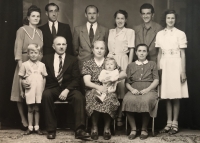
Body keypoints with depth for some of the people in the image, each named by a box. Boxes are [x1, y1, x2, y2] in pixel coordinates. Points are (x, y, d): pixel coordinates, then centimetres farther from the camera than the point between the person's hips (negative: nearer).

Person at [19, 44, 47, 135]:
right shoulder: (25, 65, 0)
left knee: (37, 109, 6)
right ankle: (30, 128, 11)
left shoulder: (42, 65, 5)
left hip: (39, 91, 1)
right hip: (29, 90, -1)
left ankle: (37, 127, 13)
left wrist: (43, 90, 3)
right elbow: (21, 78, 4)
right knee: (30, 109, 5)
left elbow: (44, 78, 8)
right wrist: (21, 91, 3)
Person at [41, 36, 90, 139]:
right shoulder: (46, 59, 15)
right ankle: (51, 130, -26)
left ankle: (79, 130, -30)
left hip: (68, 89, 0)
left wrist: (67, 90, -14)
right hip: (52, 88, 0)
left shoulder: (73, 60, 12)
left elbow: (76, 79, 2)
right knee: (46, 95, -34)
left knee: (79, 97, -31)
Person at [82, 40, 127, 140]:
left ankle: (107, 128, -21)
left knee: (109, 98, -35)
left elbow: (124, 74, 7)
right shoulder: (87, 64, 13)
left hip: (108, 88, 1)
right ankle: (94, 127, -22)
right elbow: (87, 82, 1)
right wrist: (98, 87, -18)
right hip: (92, 89, 0)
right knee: (94, 98, -36)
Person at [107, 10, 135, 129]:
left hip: (122, 60, -3)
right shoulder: (111, 32, 18)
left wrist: (129, 65, -7)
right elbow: (108, 48, 17)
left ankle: (119, 118, 0)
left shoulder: (130, 31, 6)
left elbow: (131, 50, 1)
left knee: (121, 88, -5)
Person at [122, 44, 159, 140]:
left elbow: (156, 80, 9)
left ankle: (144, 129, -21)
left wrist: (147, 89, -9)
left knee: (145, 101, -38)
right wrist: (132, 89, -7)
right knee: (127, 100, -35)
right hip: (134, 91, 1)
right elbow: (127, 82, 15)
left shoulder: (152, 64, 21)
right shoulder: (130, 66, 25)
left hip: (149, 90, -1)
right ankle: (133, 129, -25)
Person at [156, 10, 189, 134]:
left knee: (176, 96, -1)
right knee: (167, 96, 6)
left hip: (175, 65, -4)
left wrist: (183, 71, -7)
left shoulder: (180, 34, -2)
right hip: (164, 65, 4)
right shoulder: (160, 34, 9)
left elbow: (183, 54, -3)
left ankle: (175, 123, 7)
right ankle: (169, 123, 13)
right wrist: (158, 69, 8)